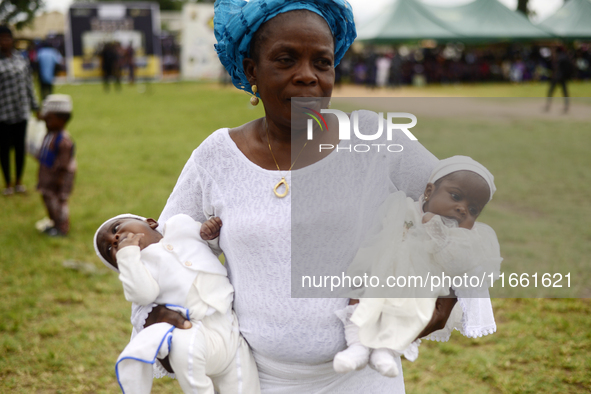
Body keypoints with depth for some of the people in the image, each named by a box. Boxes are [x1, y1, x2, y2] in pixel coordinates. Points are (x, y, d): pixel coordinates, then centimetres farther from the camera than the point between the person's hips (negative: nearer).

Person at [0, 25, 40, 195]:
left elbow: (28, 84, 11)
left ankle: (19, 181, 26)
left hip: (21, 111, 3)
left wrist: (35, 106, 13)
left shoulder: (21, 59, 5)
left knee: (20, 146, 11)